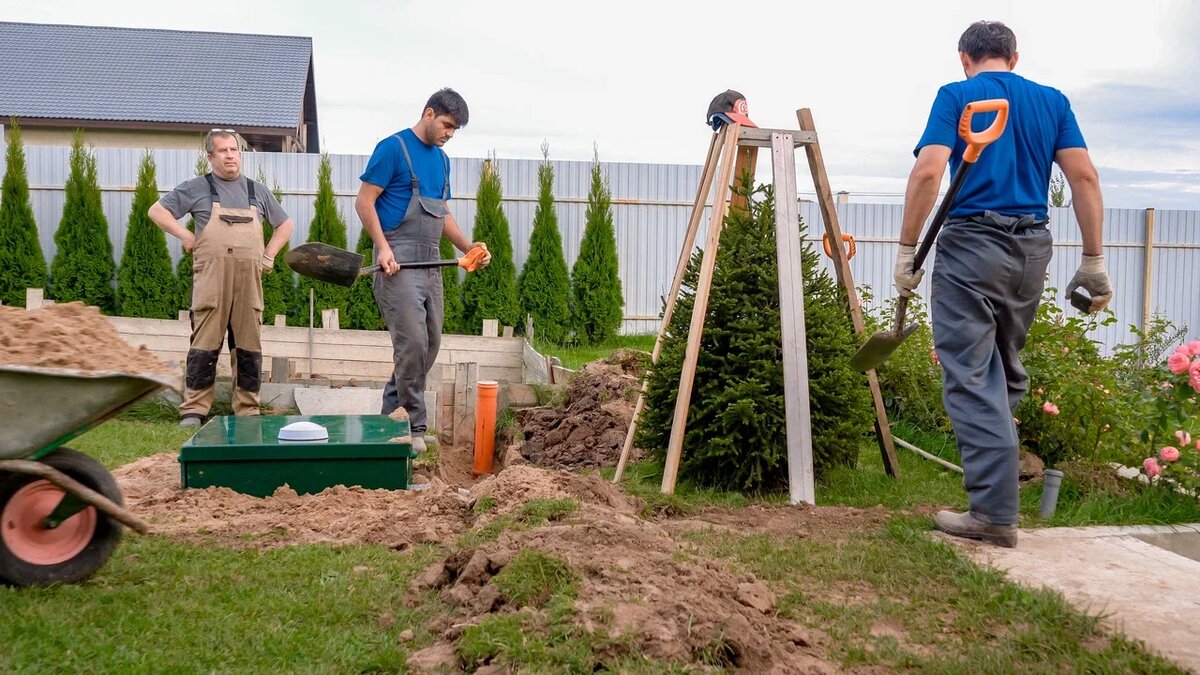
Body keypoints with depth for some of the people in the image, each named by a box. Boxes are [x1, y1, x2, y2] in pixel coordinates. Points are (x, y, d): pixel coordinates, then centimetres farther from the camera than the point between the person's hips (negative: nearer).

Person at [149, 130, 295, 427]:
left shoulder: (258, 191, 18)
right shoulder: (196, 188, 9)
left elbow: (284, 225, 26)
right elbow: (157, 211, 9)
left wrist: (269, 255, 12)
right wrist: (185, 235, -3)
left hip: (249, 280, 3)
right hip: (210, 279, -3)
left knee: (249, 347, 4)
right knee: (205, 345, -4)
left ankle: (248, 411, 11)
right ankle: (194, 410, 2)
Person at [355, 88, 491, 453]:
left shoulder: (441, 159, 18)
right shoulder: (393, 148, -5)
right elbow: (364, 201, -8)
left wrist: (468, 247, 11)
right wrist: (383, 248, -18)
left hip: (431, 263, 8)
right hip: (399, 263, -8)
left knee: (431, 344, 8)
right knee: (413, 344, -11)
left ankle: (390, 414, 20)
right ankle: (415, 427, -1)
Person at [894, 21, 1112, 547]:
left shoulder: (956, 96, 2)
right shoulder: (1053, 101, 14)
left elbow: (928, 172, -11)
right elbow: (1084, 176, 6)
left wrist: (907, 250, -7)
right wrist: (1093, 260, 7)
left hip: (972, 242, -5)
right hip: (1032, 247, 5)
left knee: (972, 376, -4)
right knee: (1006, 371, 19)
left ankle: (995, 512, -8)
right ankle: (994, 474, 30)